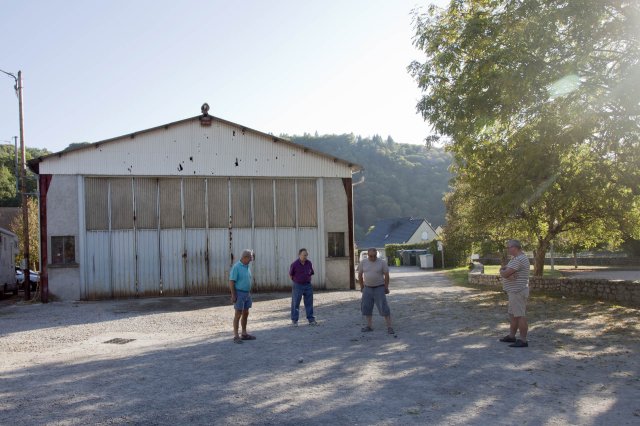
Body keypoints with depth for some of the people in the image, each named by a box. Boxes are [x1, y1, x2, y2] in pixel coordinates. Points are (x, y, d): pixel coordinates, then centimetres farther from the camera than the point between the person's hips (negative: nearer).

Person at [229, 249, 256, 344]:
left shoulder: (246, 267, 11)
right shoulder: (236, 267, -16)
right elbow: (231, 282, -17)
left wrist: (249, 293, 18)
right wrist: (233, 295, -20)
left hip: (246, 294, 8)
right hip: (239, 294, -8)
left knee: (246, 314, 12)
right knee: (238, 314, -6)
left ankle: (244, 334, 20)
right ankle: (236, 336, -1)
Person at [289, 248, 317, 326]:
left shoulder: (309, 263, 1)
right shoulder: (294, 264, -12)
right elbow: (290, 275, 1)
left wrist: (307, 280, 11)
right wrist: (296, 282, 6)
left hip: (308, 285, 4)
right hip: (297, 286, -4)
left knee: (309, 303, 7)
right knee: (295, 303, 3)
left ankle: (311, 320, 14)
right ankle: (294, 321, 13)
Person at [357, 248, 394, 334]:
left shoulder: (382, 262, -8)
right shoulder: (363, 262, 0)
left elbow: (386, 275, -4)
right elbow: (360, 275, 8)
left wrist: (386, 287, -4)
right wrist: (362, 286, 9)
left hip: (379, 288, -4)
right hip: (367, 288, 4)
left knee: (384, 307, -8)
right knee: (366, 307, 8)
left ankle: (389, 327, -5)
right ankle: (369, 326, 20)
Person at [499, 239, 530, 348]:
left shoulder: (519, 259, -20)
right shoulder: (516, 258, 15)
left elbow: (504, 274, -22)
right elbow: (504, 272, 7)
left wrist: (502, 271, 1)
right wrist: (508, 275, -15)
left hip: (518, 292, -11)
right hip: (514, 291, 11)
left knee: (520, 316, -6)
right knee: (513, 314, 18)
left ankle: (523, 340, -2)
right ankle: (511, 336, 28)